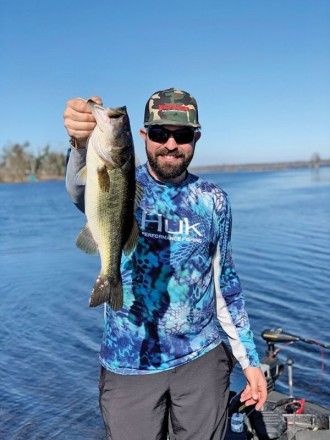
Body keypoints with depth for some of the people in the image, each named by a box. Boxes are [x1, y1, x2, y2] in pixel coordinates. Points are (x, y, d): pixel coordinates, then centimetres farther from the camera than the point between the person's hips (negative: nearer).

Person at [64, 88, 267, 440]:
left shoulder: (214, 200, 1)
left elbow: (225, 281, 8)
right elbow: (80, 190, -31)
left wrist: (249, 359, 8)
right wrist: (82, 143, -53)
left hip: (202, 358, 2)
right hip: (128, 364, -1)